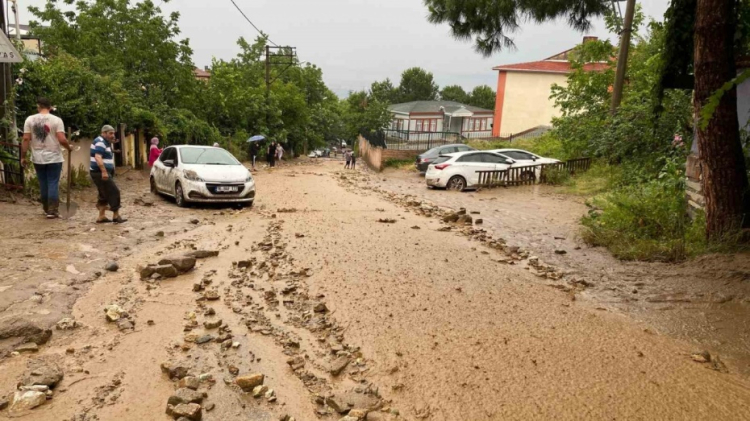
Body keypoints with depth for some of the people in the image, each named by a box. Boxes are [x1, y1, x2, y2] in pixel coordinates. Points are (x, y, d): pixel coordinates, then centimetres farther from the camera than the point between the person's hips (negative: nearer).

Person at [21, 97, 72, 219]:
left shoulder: (30, 119, 0)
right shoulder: (56, 120, -8)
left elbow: (26, 139, -3)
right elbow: (62, 140, -16)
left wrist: (23, 157, 3)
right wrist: (69, 147, 5)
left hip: (37, 158, 3)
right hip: (54, 158, -3)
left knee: (43, 184, 13)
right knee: (53, 184, 1)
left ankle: (47, 209, 22)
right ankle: (52, 211, -2)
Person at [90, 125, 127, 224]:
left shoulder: (105, 142, 19)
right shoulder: (100, 142, -14)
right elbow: (98, 157, -27)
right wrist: (104, 172, -33)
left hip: (102, 172, 11)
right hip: (100, 172, -11)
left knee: (105, 194, 12)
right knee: (114, 192, -10)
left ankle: (101, 217, 15)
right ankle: (116, 216, -6)